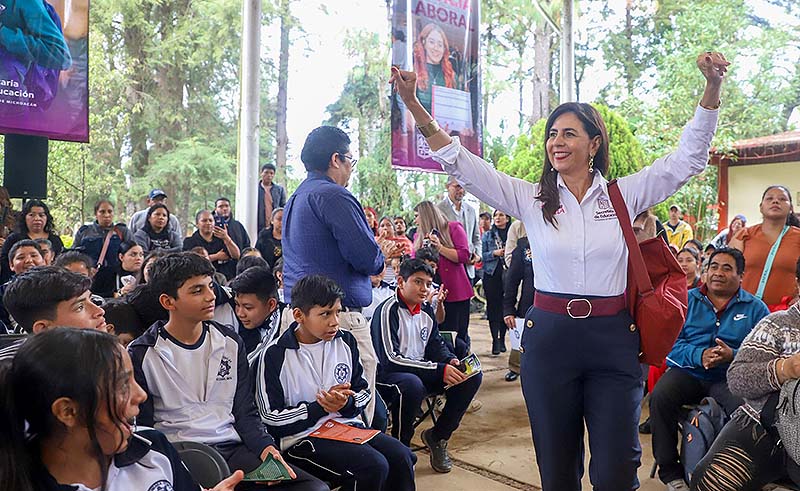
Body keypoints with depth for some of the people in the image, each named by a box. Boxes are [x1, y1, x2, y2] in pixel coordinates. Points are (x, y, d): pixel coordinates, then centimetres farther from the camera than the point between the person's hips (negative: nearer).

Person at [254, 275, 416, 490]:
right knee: (373, 466, -26)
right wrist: (320, 408, -14)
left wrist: (346, 404, -10)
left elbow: (363, 391, 13)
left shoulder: (345, 341, 6)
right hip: (303, 438, -5)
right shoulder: (275, 355, -8)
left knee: (402, 457, -18)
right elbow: (271, 418, -8)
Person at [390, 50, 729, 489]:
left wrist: (712, 89, -12)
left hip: (613, 340, 0)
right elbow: (462, 164, -4)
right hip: (549, 337, 1)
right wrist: (413, 104, -12)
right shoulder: (531, 199, 2)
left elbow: (687, 159, 0)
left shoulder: (624, 196, 3)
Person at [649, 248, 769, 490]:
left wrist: (733, 356, -20)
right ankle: (669, 470, -11)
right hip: (687, 372, 1)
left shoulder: (756, 308, 11)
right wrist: (698, 355, -17)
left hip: (731, 377, 0)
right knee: (660, 397, -29)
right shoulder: (686, 300, 11)